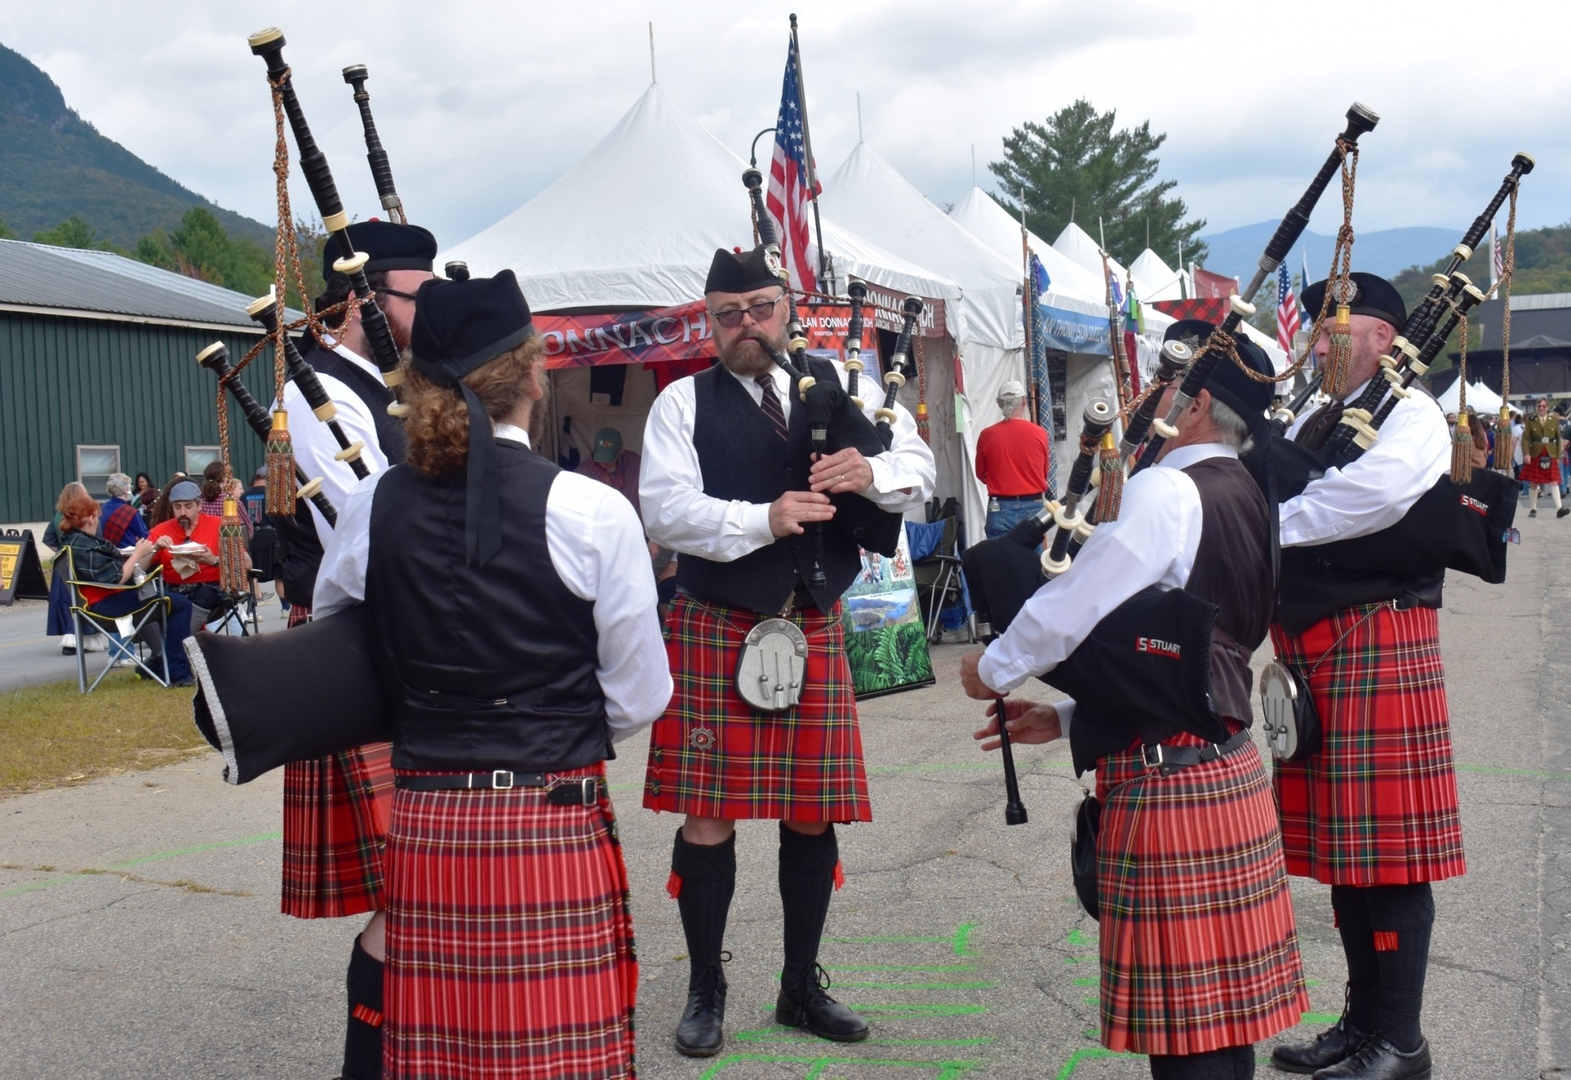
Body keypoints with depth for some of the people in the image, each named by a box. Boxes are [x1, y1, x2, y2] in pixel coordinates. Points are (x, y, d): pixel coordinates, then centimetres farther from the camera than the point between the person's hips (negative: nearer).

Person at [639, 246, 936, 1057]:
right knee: (708, 815, 1)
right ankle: (706, 990, 21)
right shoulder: (683, 402, 0)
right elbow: (665, 509, -12)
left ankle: (801, 987, 28)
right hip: (714, 630, -3)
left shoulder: (839, 385, 8)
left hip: (815, 628, 3)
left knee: (814, 815, 9)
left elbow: (920, 468, 5)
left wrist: (871, 473, -18)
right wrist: (765, 519, -24)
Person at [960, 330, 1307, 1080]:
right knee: (1222, 1011, 17)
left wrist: (992, 669, 1)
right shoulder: (1243, 498, 14)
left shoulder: (1167, 490, -15)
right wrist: (1068, 719, 17)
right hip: (1226, 765, 9)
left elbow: (1074, 605, -18)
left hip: (1167, 778, -9)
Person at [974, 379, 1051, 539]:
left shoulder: (987, 435, -4)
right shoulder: (1039, 433, -3)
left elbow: (981, 474, 10)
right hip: (1033, 508, 1)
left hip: (1000, 509, 0)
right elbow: (1044, 473, 11)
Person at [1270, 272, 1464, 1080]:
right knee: (1340, 841, 14)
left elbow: (1372, 492, -26)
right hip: (1307, 650, 8)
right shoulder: (1309, 425, 20)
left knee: (1389, 845, -1)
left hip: (1379, 644, -8)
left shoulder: (1412, 416, -5)